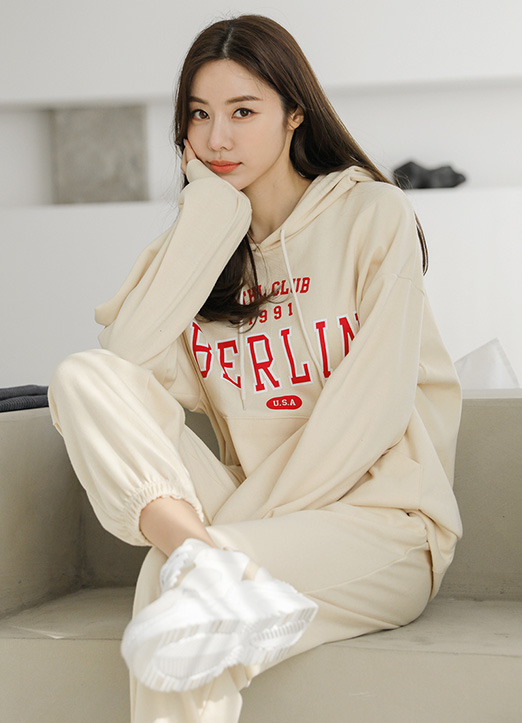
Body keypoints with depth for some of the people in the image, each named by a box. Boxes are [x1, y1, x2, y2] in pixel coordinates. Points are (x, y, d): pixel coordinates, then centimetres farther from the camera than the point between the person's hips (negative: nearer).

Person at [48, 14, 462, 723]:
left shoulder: (373, 215, 2)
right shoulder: (200, 239, 15)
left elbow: (375, 401, -10)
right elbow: (129, 358, -7)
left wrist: (252, 514, -17)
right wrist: (214, 209, -4)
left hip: (378, 520, -6)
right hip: (249, 518, 6)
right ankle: (217, 565, -36)